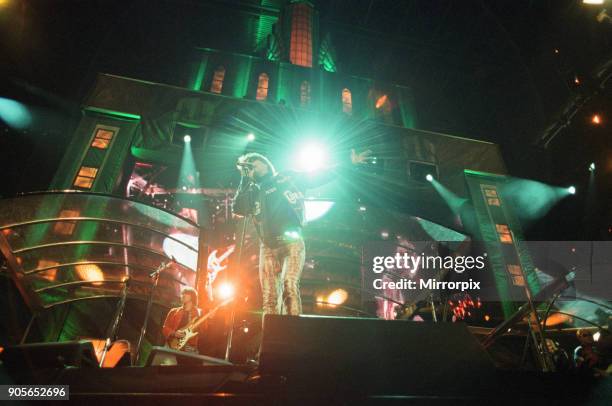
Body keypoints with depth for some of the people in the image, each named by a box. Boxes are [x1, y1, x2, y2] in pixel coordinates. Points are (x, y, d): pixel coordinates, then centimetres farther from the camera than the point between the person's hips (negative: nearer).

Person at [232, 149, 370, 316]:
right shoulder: (254, 192, 19)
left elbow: (320, 176, 10)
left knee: (289, 285, -22)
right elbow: (237, 208, 3)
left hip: (291, 243, -4)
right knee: (270, 298, 2)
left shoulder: (287, 178, 11)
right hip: (268, 248, 4)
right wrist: (245, 181, 6)